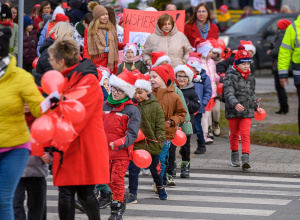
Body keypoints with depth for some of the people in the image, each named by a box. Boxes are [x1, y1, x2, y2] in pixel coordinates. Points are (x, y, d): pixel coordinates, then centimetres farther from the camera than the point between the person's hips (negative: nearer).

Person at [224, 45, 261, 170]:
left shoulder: (250, 77, 9)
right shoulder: (230, 76, -9)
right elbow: (228, 93, -21)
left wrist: (256, 105, 17)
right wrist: (235, 104, -35)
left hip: (247, 111, 2)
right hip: (233, 111, -2)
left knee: (245, 134, -9)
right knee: (234, 133, 13)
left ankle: (245, 158, -16)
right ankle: (234, 156, 32)